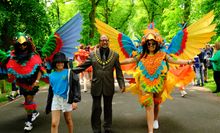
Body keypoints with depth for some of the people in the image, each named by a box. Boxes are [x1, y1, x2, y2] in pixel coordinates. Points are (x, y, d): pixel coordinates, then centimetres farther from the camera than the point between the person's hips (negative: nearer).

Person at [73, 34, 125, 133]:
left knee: (108, 108, 14)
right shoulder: (92, 54, 1)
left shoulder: (115, 55, 2)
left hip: (109, 86, 1)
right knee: (96, 108, 7)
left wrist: (122, 84, -3)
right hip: (96, 85, 0)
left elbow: (118, 71, 3)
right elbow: (83, 66, 1)